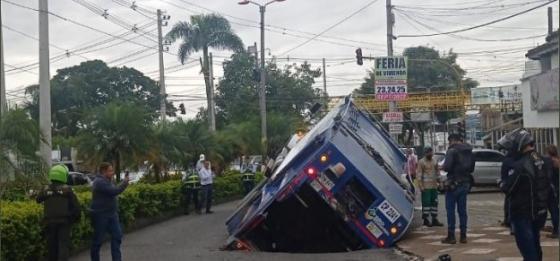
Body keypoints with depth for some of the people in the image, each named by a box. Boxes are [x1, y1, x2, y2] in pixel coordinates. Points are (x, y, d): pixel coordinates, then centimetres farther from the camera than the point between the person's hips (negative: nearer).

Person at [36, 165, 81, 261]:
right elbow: (75, 205, -7)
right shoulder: (67, 190, -7)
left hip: (49, 222, 3)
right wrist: (77, 216, 10)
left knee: (52, 246, 15)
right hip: (64, 221, -3)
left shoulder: (46, 190, -1)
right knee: (64, 245, -6)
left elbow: (38, 199, 17)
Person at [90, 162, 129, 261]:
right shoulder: (100, 182, -18)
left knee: (117, 235, 3)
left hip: (111, 214, 9)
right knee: (98, 239, 2)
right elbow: (114, 191, -25)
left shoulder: (107, 181, 15)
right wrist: (125, 183, -15)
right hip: (101, 215, -9)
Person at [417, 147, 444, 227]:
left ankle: (434, 219, 13)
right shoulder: (421, 162, -6)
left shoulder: (434, 161, 13)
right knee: (426, 202, -5)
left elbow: (437, 172, 20)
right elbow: (419, 174, -10)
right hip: (426, 186, -6)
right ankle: (426, 220, 2)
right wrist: (421, 186, -15)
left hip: (434, 185, 6)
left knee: (434, 202, 8)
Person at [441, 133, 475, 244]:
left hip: (454, 183, -7)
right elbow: (472, 168, 17)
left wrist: (443, 167, 0)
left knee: (450, 210, -1)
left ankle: (451, 236, -2)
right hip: (465, 183, 7)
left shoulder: (452, 150, -12)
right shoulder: (469, 151, 12)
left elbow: (447, 167, -20)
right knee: (462, 210, 11)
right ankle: (463, 236, 12)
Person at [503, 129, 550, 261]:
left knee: (527, 247, -4)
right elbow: (547, 186, 12)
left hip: (523, 213, -8)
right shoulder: (540, 160, 4)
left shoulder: (521, 165, -22)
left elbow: (508, 188, -17)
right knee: (535, 246, 20)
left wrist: (501, 182, 2)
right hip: (539, 211, 8)